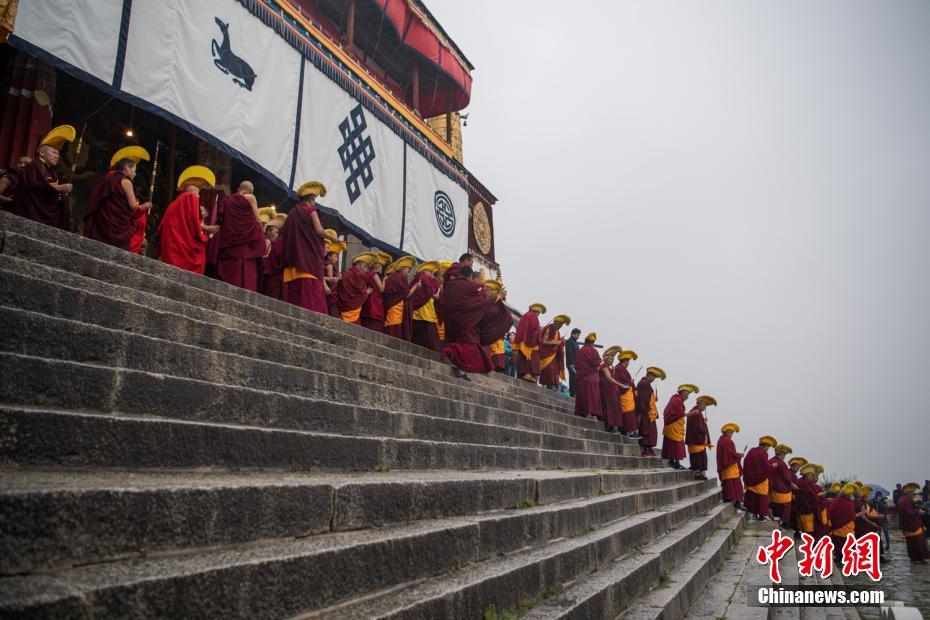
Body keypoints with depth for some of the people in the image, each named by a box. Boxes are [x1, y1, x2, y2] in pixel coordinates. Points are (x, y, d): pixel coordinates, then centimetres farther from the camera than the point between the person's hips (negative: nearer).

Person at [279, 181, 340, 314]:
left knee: (294, 291, 2)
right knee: (310, 289, -12)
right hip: (309, 255, -7)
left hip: (293, 257, 7)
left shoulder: (293, 212, 17)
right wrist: (333, 238, 5)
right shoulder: (310, 209, -2)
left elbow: (285, 234, 17)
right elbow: (319, 231, -11)